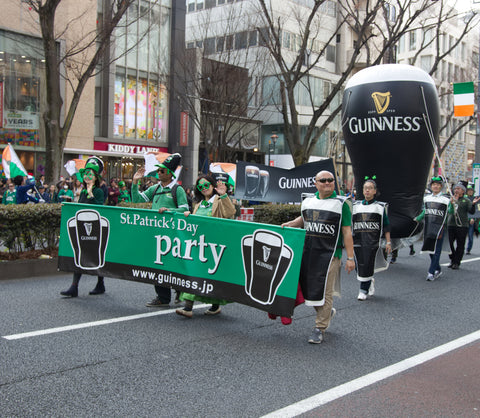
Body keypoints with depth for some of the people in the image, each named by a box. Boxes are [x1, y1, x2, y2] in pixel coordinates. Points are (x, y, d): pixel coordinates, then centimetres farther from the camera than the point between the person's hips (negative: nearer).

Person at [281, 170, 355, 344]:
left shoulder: (341, 203, -2)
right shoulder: (308, 201, 11)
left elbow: (347, 232, -4)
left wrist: (350, 258, -8)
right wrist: (290, 224, 9)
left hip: (329, 253, -5)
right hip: (308, 252, 5)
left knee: (324, 291, -4)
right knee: (307, 287, 10)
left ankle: (320, 329, 6)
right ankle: (327, 312, 35)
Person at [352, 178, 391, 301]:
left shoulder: (380, 206, 6)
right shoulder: (356, 206, 12)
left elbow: (386, 225, 7)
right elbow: (349, 223, 18)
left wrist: (388, 242, 2)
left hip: (373, 241, -2)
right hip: (358, 241, 3)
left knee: (368, 265, -6)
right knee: (359, 266, 0)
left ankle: (363, 290, 6)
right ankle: (370, 281, 28)